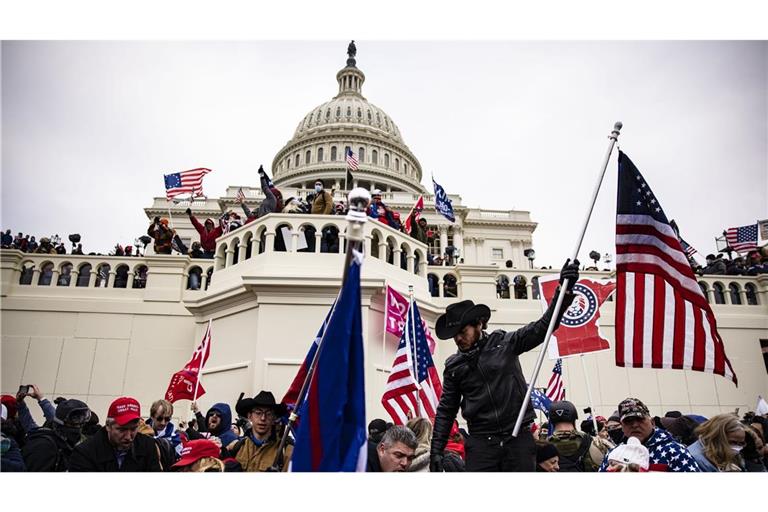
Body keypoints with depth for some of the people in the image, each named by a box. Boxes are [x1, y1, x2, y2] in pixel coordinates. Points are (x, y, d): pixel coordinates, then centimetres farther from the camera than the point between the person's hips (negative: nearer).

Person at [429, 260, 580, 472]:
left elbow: (543, 326, -4)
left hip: (519, 438, -1)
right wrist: (436, 450, 5)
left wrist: (565, 289, -15)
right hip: (481, 442, 1)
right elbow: (446, 410, 10)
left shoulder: (504, 343, 1)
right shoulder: (453, 366, 7)